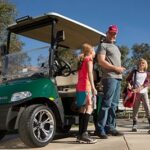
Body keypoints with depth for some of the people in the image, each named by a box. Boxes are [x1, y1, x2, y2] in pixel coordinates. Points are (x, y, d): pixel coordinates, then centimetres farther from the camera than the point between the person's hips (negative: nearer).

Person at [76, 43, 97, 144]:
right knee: (89, 108, -14)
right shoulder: (89, 58, 1)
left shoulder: (82, 60, 24)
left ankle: (80, 134, 7)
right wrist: (93, 87, -21)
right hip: (86, 86, -9)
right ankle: (84, 134, -24)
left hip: (79, 87, 9)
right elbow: (90, 73, -13)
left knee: (82, 109, 8)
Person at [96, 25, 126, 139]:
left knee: (114, 104, 8)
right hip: (109, 77, -8)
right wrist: (115, 68, -12)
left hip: (118, 77, 9)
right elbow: (101, 61, -11)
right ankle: (100, 129, -9)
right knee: (106, 104, -12)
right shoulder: (103, 45, 2)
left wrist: (121, 68, 11)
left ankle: (110, 127, 14)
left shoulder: (115, 47, 27)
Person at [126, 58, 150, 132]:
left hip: (144, 92, 0)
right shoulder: (134, 72, 9)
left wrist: (138, 89, -17)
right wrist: (129, 85, -11)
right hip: (135, 93, 0)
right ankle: (135, 125, 8)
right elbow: (128, 79, 11)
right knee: (135, 109, 2)